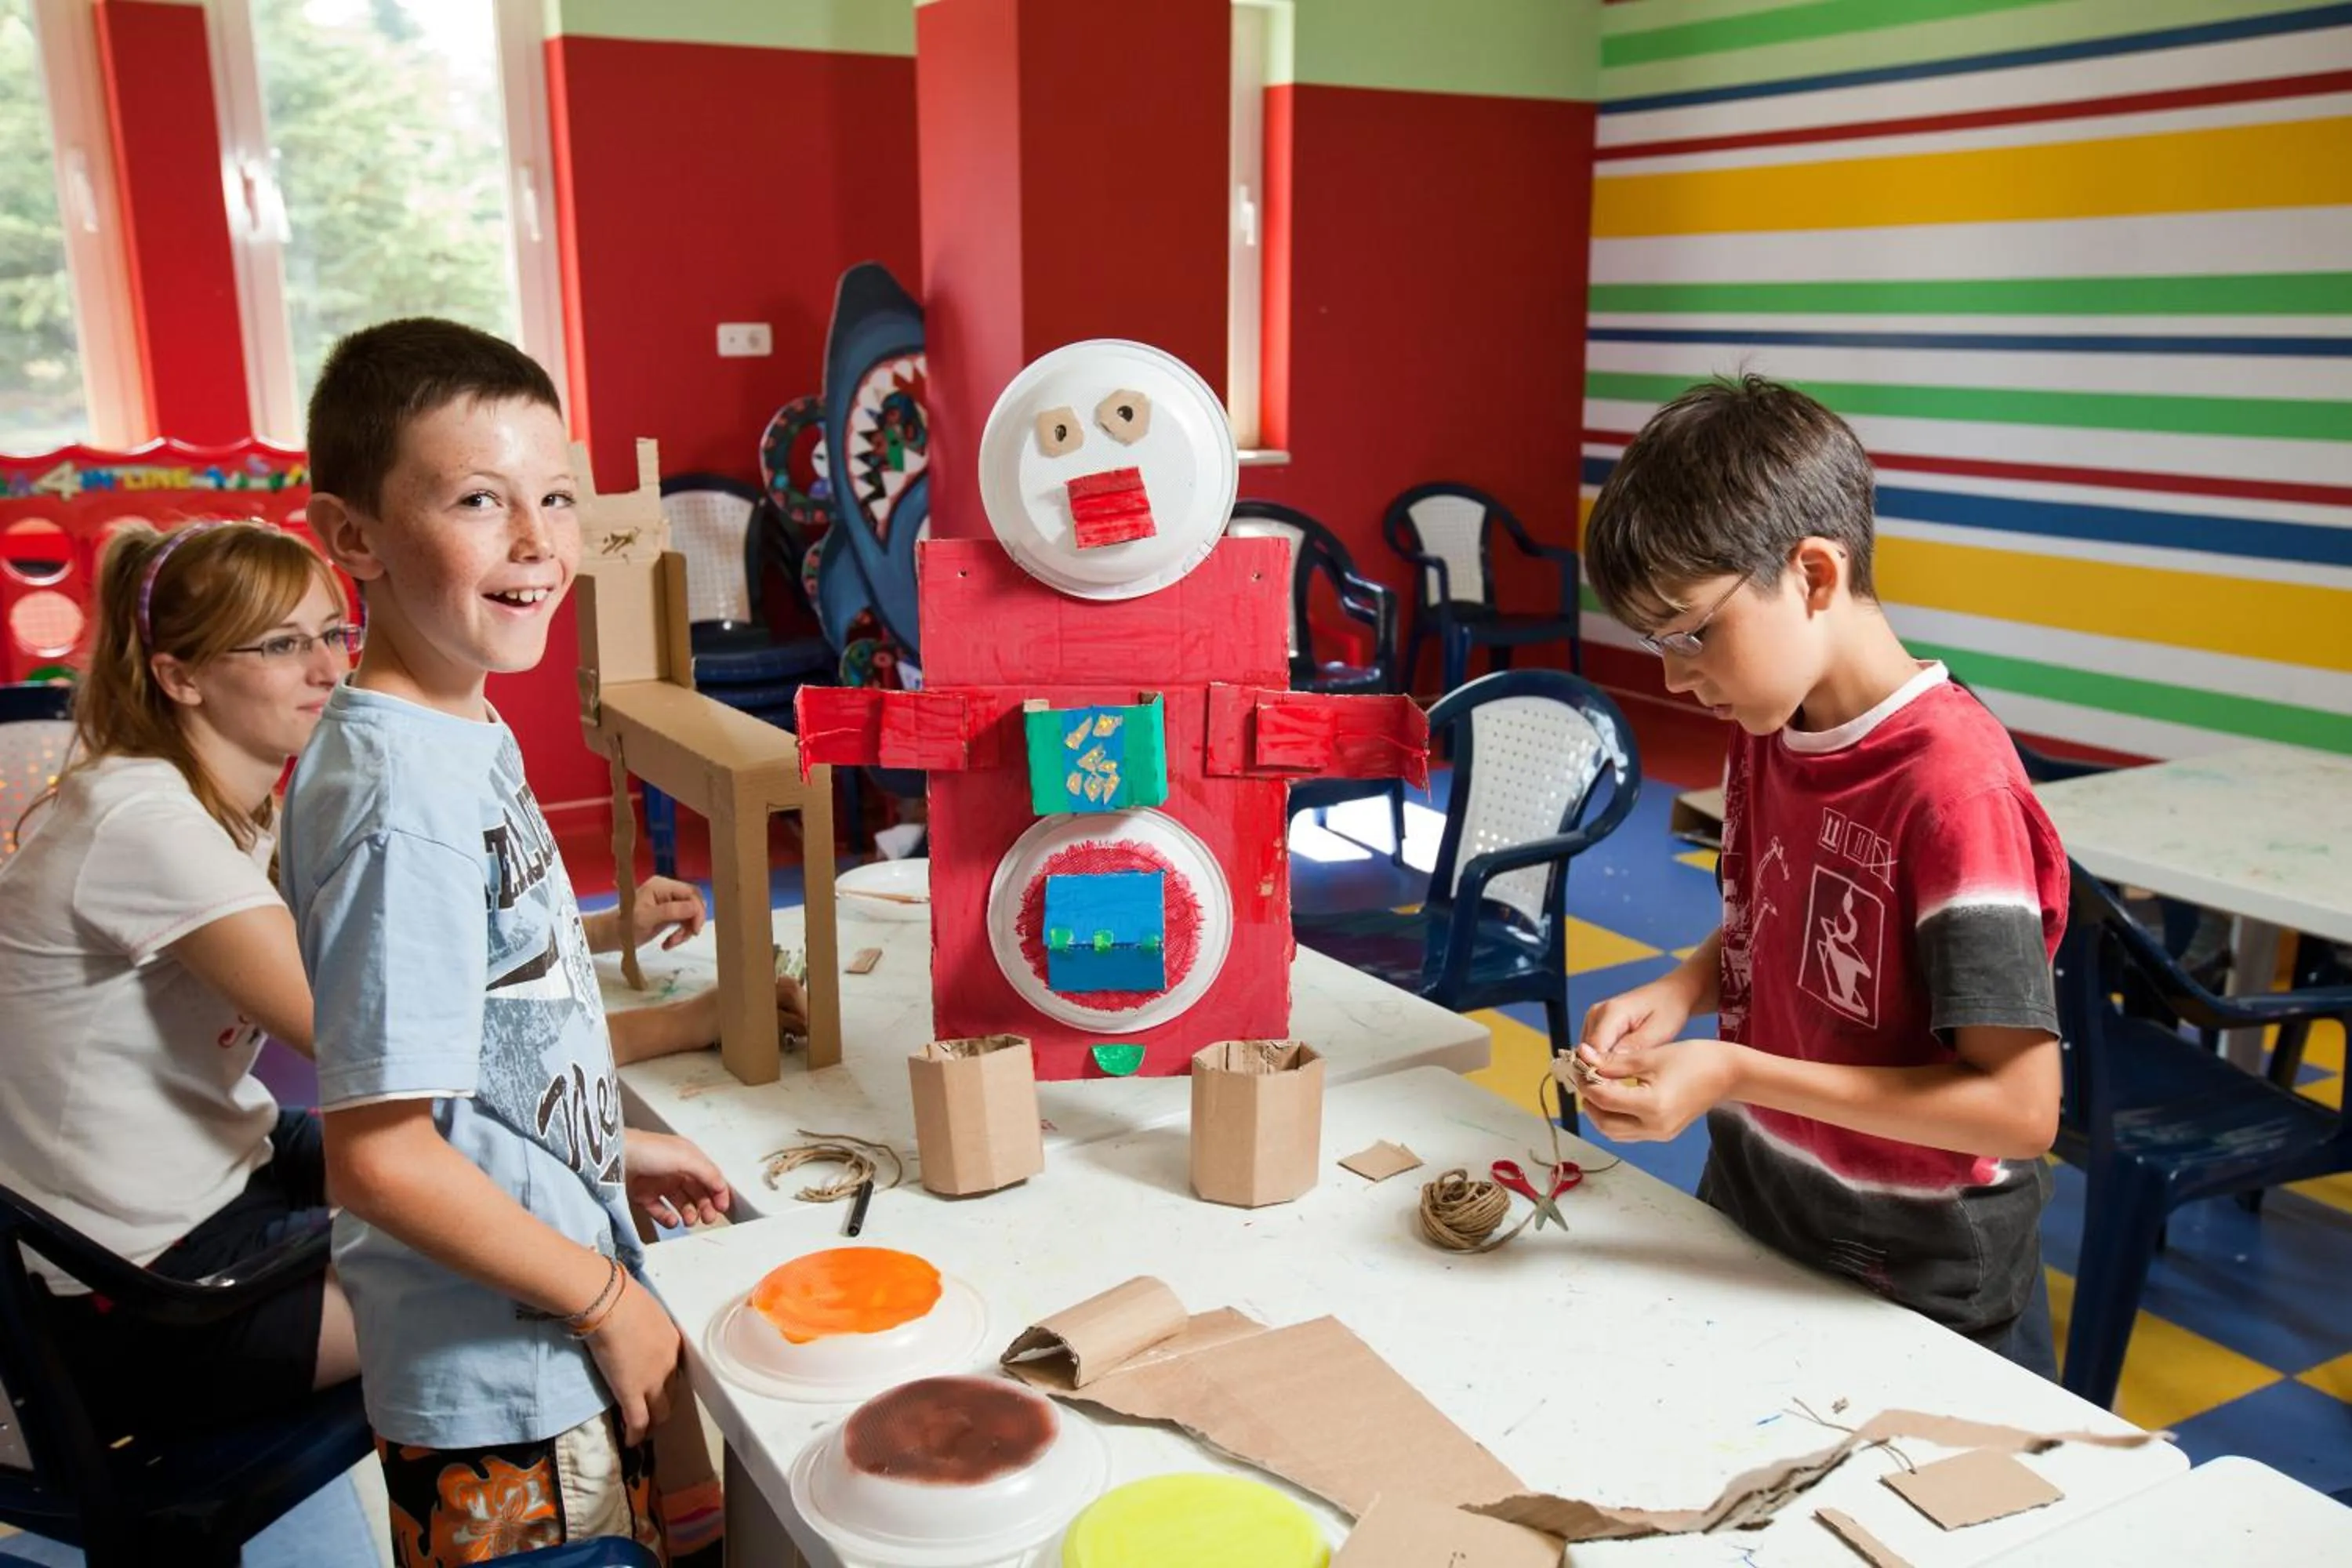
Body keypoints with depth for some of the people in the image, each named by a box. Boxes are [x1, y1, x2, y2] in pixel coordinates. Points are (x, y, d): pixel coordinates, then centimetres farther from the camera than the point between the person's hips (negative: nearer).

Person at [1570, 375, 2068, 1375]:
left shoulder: (1951, 782, -26)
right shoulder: (1766, 728, -2)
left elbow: (2021, 1106, -25)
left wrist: (1735, 1075, -27)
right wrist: (1679, 992, -7)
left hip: (1921, 1294, -7)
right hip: (1747, 1227, 7)